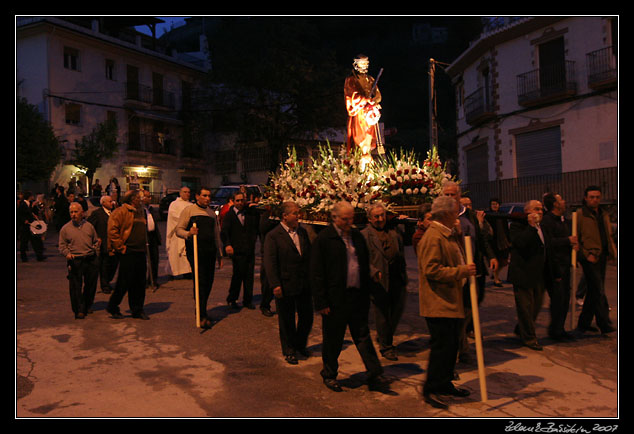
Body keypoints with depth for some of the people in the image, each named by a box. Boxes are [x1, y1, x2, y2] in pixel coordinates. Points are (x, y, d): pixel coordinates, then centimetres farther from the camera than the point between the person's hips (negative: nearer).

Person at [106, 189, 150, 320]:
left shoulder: (139, 211, 18)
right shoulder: (120, 212, -7)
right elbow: (112, 230, -14)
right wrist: (120, 247, -15)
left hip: (140, 252, 8)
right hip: (128, 252, -7)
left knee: (140, 283, 8)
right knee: (125, 282, -2)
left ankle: (137, 310, 18)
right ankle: (112, 307, 16)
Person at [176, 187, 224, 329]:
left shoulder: (212, 213, 20)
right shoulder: (189, 210, 3)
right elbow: (178, 230, -1)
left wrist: (220, 254, 22)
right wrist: (188, 233, -23)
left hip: (210, 252, 6)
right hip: (195, 251, -6)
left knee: (209, 282, 7)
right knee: (200, 282, -11)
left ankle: (201, 311, 23)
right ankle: (202, 316, -10)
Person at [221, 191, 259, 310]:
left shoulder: (250, 213, 11)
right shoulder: (229, 215, 0)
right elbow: (224, 232, -9)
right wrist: (227, 244, -24)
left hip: (250, 250, 4)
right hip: (237, 251, -4)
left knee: (249, 275, 7)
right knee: (238, 275, -2)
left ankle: (247, 300, 19)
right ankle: (232, 299, 15)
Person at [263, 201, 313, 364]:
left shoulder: (303, 232, 8)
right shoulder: (273, 235, -10)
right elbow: (269, 262, -13)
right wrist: (275, 285, -19)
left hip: (304, 284, 5)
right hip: (285, 286, -5)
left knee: (307, 317, 13)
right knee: (287, 320, 9)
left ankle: (300, 345, 37)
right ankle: (289, 351, 27)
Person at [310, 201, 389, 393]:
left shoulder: (357, 236, 9)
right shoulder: (323, 238, -9)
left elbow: (365, 266, 16)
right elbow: (316, 273, -9)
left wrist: (366, 294, 11)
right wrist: (322, 302, -12)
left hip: (357, 296, 5)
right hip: (335, 299, -5)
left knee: (363, 336, 8)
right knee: (332, 339, 8)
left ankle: (375, 376, 13)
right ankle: (329, 375, 26)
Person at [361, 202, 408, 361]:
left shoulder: (394, 233, 13)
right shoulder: (364, 235, -4)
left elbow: (401, 257, 17)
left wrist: (404, 279, 14)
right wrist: (374, 272, -25)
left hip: (396, 279, 5)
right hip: (379, 281, -5)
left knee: (398, 309, 10)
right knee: (382, 314, 5)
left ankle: (386, 338, 34)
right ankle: (385, 347, 21)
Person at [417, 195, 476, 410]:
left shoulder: (450, 235, 18)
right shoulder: (432, 237, -17)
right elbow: (431, 270, -24)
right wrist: (461, 271, -22)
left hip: (453, 302, 10)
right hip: (439, 303, -10)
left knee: (451, 346, 16)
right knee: (441, 346, -5)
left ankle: (445, 384, 28)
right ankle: (431, 390, 6)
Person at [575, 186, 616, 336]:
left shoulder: (604, 215, 17)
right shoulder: (580, 215, -6)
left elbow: (609, 235, 23)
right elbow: (575, 238, -9)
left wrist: (612, 251, 9)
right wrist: (587, 254, -15)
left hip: (602, 256, 7)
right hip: (590, 257, -7)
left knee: (593, 291, 11)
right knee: (598, 291, -10)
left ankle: (584, 323, 19)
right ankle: (604, 325, -6)